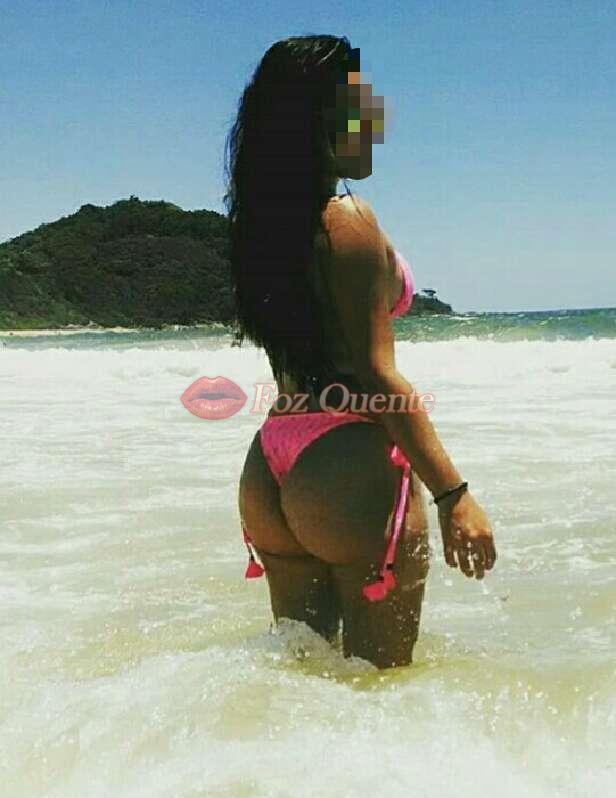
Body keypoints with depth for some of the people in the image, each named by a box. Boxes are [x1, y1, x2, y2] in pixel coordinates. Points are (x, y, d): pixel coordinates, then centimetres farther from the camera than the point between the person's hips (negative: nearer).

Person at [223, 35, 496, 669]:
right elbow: (376, 375, -17)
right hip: (350, 468, -8)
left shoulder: (260, 224, 11)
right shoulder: (348, 218, -11)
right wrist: (453, 494, -16)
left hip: (268, 471, 8)